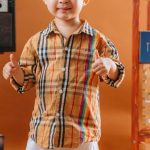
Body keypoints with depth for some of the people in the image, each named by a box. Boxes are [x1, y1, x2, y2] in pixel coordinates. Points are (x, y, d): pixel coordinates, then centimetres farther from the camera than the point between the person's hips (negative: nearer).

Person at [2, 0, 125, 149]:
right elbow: (27, 79, 12)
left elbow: (115, 77, 4)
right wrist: (15, 72, -9)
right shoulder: (36, 41, 4)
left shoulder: (97, 40, -1)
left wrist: (110, 65, -17)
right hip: (42, 131, 2)